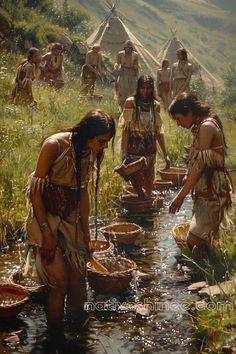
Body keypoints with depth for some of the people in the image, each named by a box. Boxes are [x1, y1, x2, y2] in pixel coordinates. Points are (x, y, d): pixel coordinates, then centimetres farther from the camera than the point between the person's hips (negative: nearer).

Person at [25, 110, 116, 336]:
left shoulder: (90, 153, 0)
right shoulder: (55, 145, -19)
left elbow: (83, 193, 8)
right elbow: (35, 191, -17)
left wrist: (86, 234, 9)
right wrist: (46, 231, -17)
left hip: (70, 219, 6)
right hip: (45, 216, -6)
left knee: (78, 278, 5)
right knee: (60, 281, -6)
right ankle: (55, 337, 15)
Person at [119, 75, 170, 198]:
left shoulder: (156, 105, 8)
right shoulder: (131, 102, -4)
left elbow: (159, 131, 13)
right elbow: (125, 129, -7)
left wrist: (165, 154, 12)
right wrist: (124, 154, -13)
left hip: (150, 152, 4)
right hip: (134, 150, -4)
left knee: (148, 191, 8)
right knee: (140, 190, -7)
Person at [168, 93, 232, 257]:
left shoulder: (206, 127, -17)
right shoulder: (201, 126, 14)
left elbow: (200, 165, -20)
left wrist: (181, 195, -17)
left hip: (213, 192, -10)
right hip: (205, 192, 10)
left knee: (194, 240, -17)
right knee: (205, 240, 12)